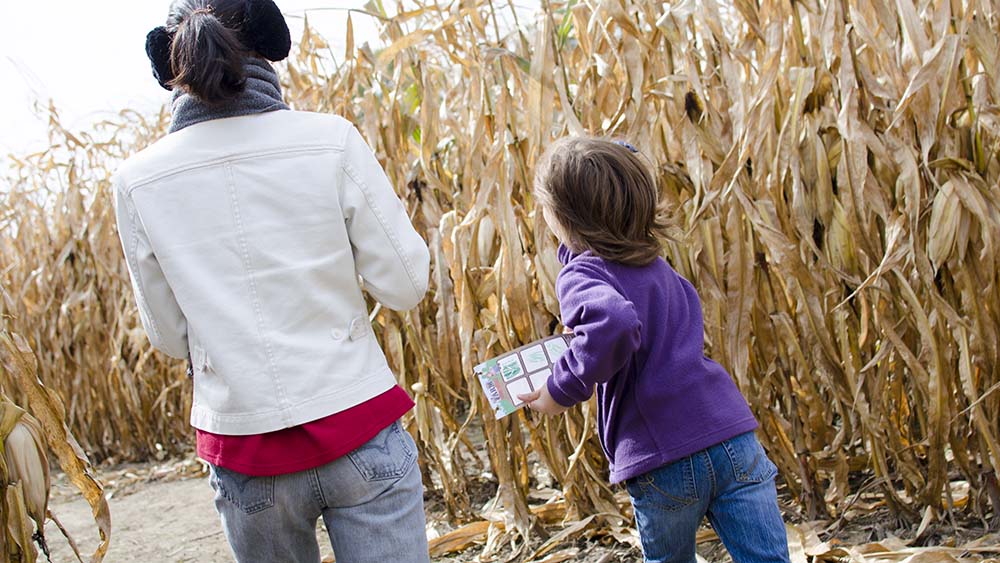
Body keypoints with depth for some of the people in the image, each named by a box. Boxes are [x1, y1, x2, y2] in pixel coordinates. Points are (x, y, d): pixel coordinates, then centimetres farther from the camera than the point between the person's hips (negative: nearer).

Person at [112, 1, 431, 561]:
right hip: (359, 431, -2)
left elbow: (172, 337, 6)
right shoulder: (331, 140, -10)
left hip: (245, 451, 2)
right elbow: (405, 287, -5)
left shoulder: (138, 182, -4)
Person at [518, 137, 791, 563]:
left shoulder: (581, 274, -7)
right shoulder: (655, 264, 16)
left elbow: (614, 327, -30)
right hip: (733, 433, 5)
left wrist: (563, 390, -17)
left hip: (664, 460, -5)